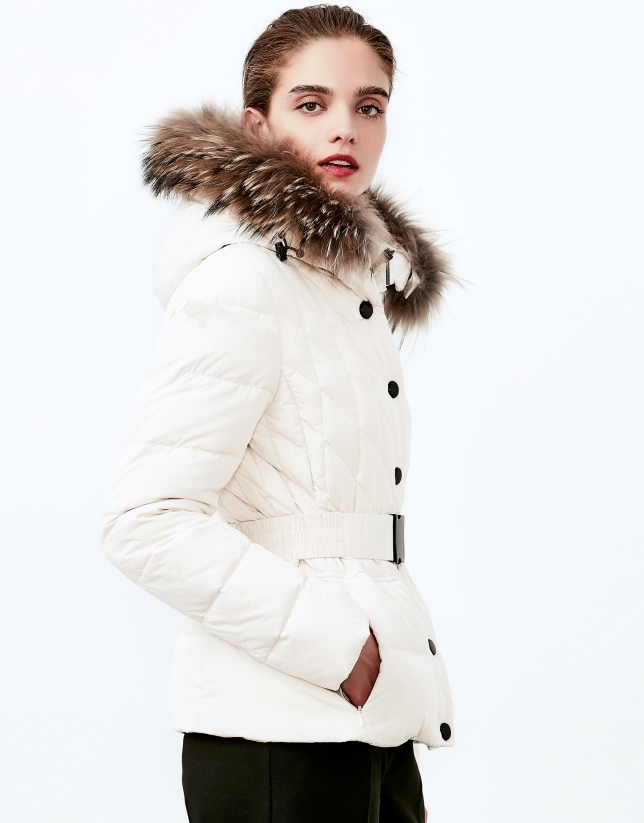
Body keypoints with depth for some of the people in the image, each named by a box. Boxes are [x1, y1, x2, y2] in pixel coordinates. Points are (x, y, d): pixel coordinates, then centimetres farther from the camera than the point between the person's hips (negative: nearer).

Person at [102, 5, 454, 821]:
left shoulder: (359, 279, 14)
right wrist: (336, 644, -19)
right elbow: (148, 522, -21)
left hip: (369, 719, 8)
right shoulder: (242, 281, -13)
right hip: (279, 732, -8)